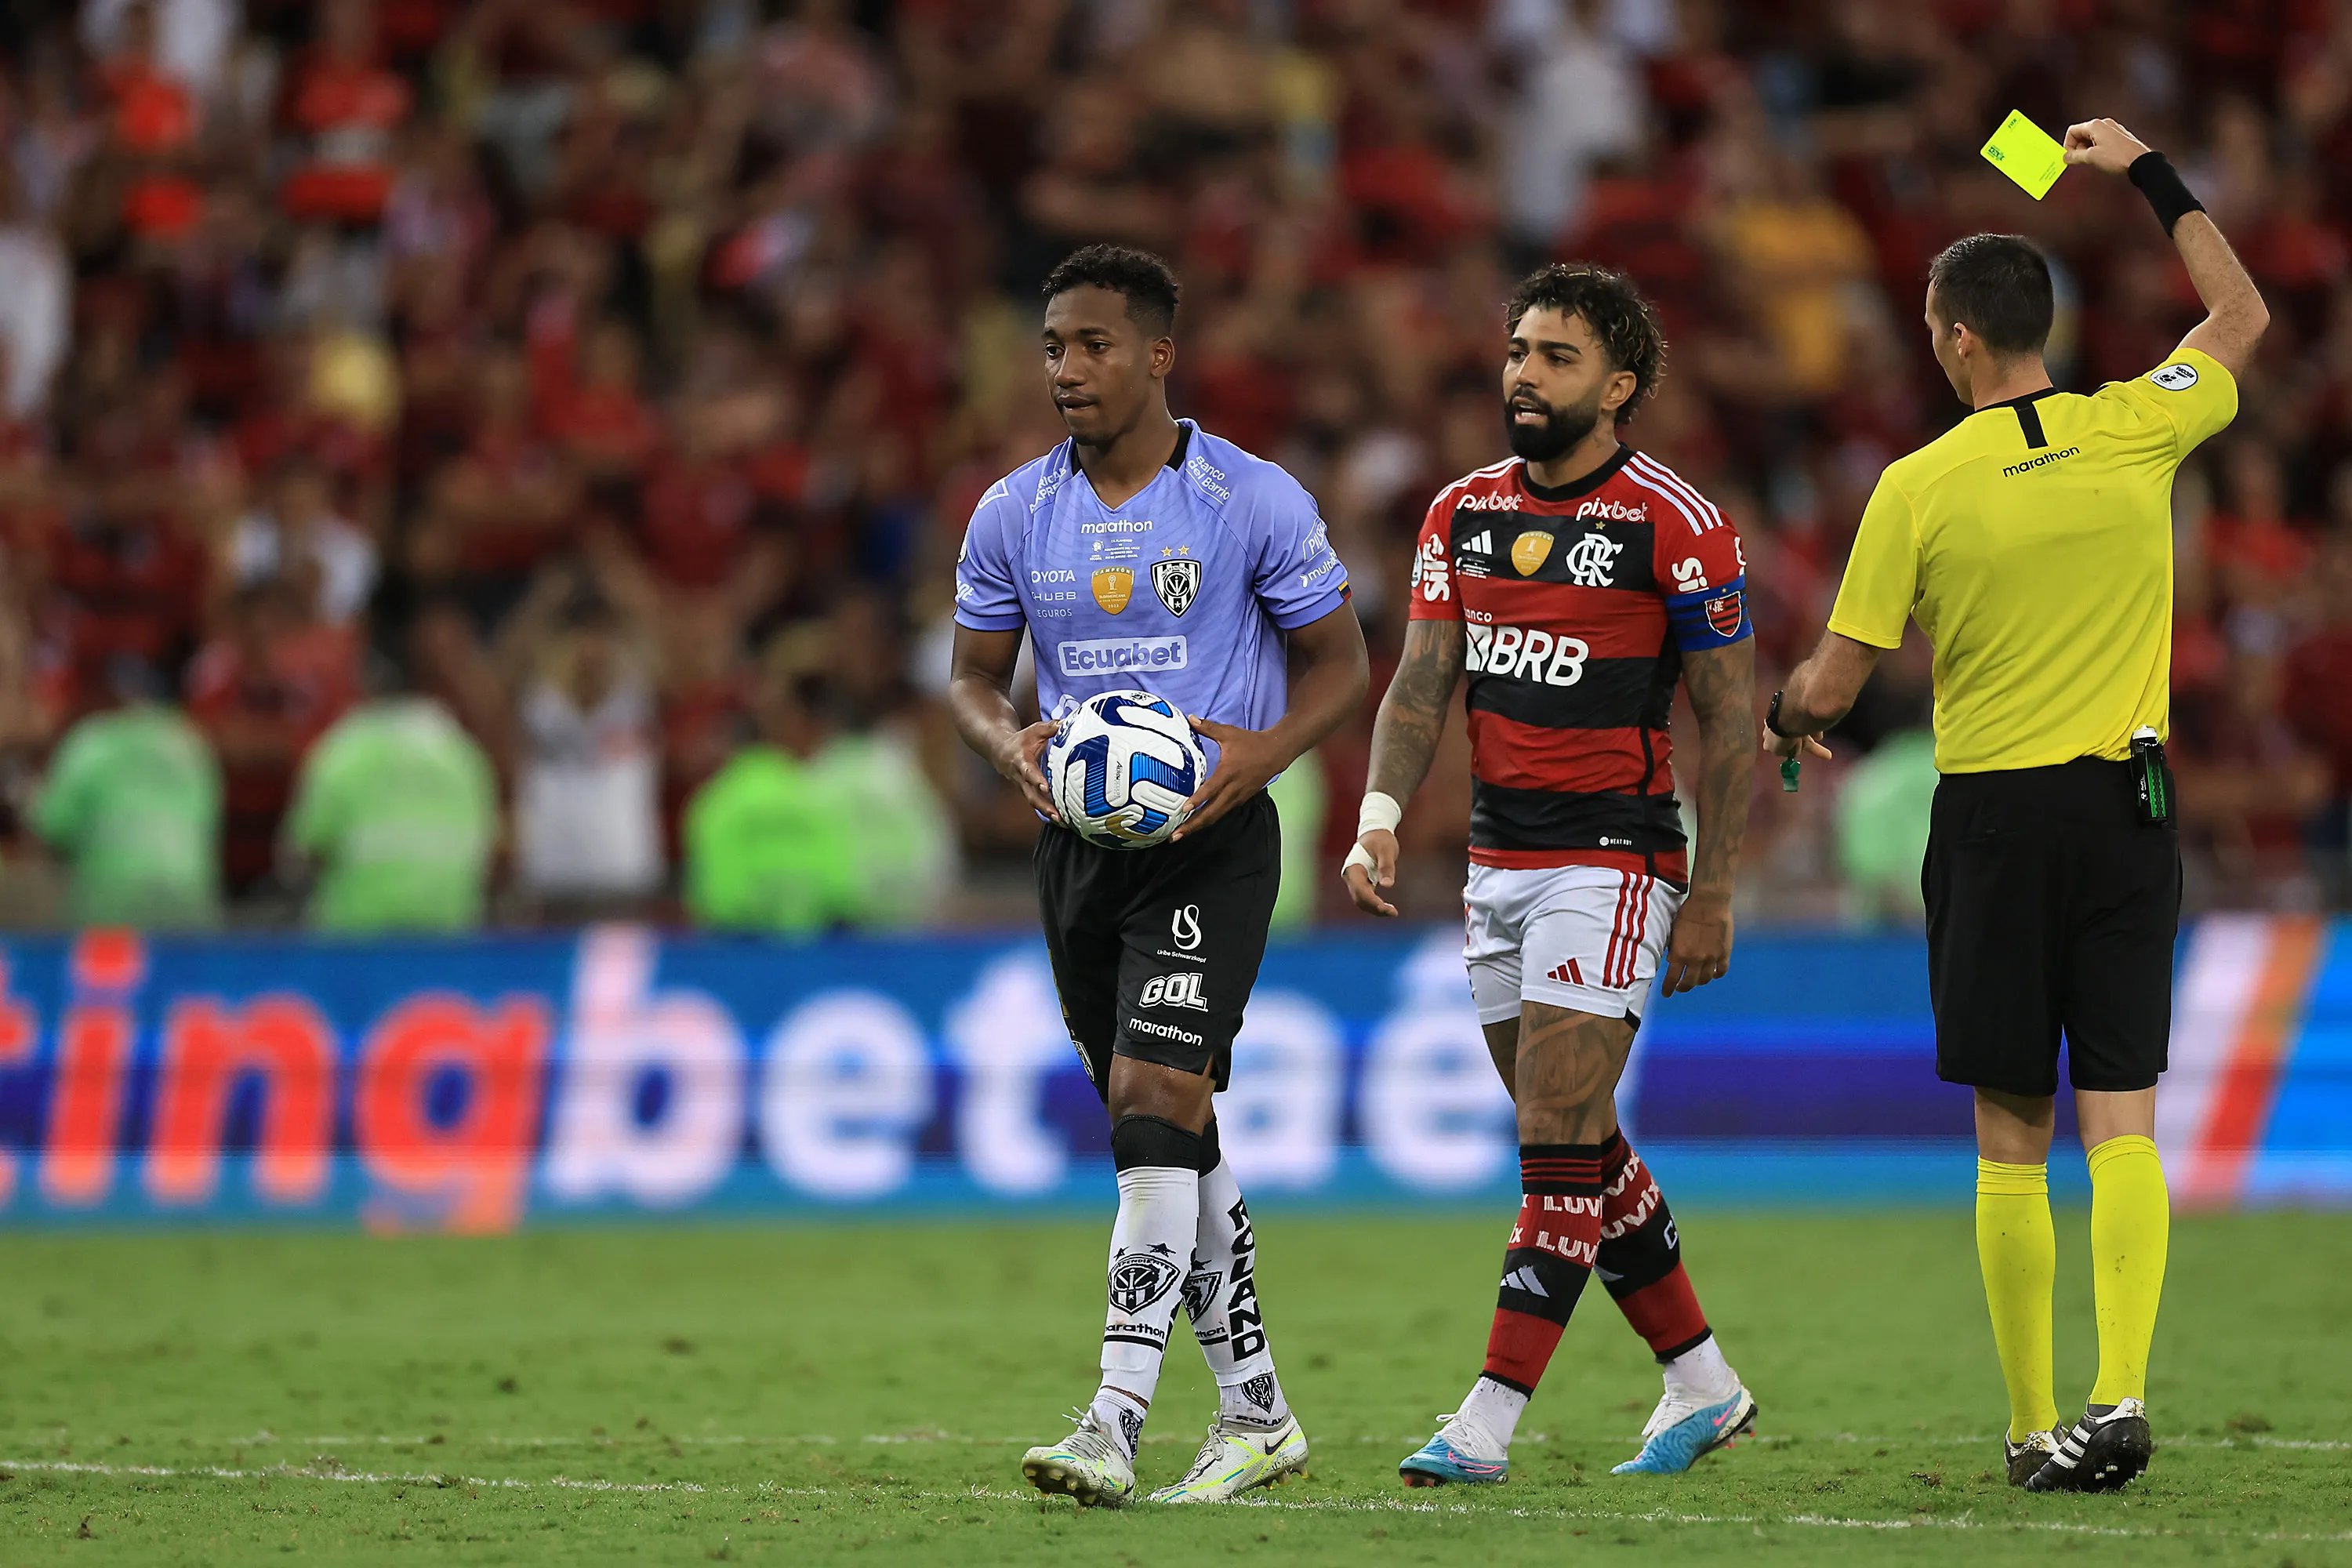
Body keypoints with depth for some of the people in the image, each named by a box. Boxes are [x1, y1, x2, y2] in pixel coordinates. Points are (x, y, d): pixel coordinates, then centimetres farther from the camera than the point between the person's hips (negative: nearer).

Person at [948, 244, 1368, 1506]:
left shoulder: (1254, 501, -6)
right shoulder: (1013, 515, 5)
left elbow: (1339, 661, 1)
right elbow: (973, 675, 13)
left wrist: (1261, 751, -18)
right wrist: (1009, 745, -10)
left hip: (1210, 839, -5)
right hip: (1079, 839, 5)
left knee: (1154, 1103, -18)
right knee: (1167, 1132, 10)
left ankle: (1115, 1422, -22)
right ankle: (1255, 1412, 22)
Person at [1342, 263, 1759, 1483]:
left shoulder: (1675, 526, -8)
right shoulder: (1463, 513, 9)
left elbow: (1730, 719, -6)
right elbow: (1421, 685, 7)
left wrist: (1712, 895, -10)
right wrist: (1380, 819, -10)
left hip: (1613, 856, -7)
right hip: (1499, 864, 7)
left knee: (1558, 1146, -11)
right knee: (1581, 1150, 11)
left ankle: (1488, 1424, -13)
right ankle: (1702, 1384, 23)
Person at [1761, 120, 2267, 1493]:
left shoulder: (1919, 488, -8)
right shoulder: (2133, 432, -2)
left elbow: (1832, 685, -1)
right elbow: (2242, 319, 18)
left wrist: (1790, 721, 22)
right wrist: (2154, 178, 25)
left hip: (1993, 814, -2)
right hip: (2129, 808, 2)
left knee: (2012, 1141, 5)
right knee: (2121, 1118, -1)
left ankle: (2034, 1428, 8)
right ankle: (2121, 1394, -17)